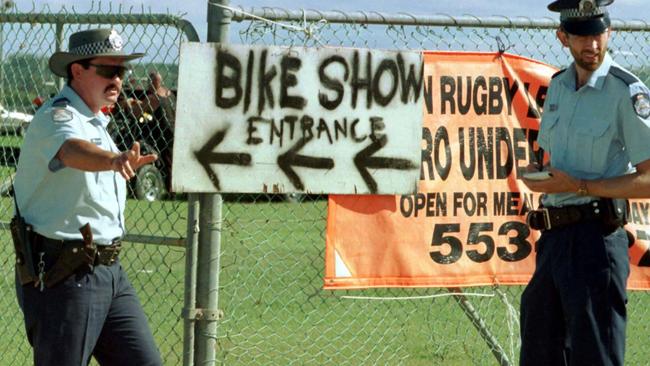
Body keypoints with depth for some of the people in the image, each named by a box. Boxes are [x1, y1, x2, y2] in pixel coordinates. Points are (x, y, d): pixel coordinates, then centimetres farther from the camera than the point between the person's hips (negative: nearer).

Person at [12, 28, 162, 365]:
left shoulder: (96, 122, 17)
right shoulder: (57, 116, -13)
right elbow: (72, 151, -39)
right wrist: (114, 159, -56)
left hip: (108, 271, 9)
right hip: (62, 275, -9)